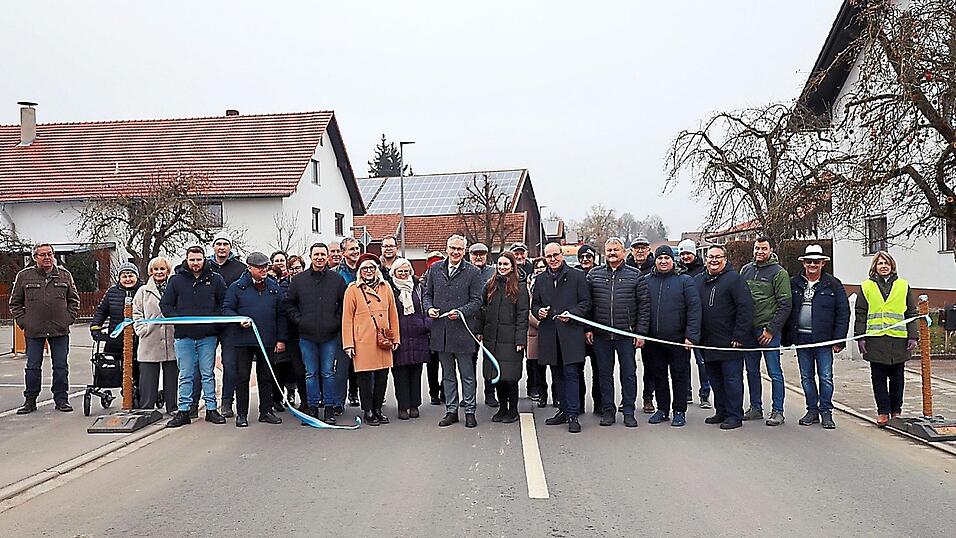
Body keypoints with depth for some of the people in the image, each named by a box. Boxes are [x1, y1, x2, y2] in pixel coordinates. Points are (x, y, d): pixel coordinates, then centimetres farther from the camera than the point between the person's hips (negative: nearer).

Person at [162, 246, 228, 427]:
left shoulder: (215, 279, 5)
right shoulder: (176, 280, 5)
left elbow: (224, 303, 8)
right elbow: (165, 304, 7)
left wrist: (215, 318, -7)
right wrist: (177, 318, -9)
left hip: (208, 336, 0)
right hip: (183, 335, 0)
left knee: (208, 373, 6)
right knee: (185, 375, 5)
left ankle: (211, 409, 13)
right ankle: (183, 411, 10)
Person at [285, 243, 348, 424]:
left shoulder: (337, 279, 3)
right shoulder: (298, 279, 4)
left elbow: (345, 303, 8)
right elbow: (289, 303, 11)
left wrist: (337, 321, -3)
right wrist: (299, 321, 0)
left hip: (330, 335, -1)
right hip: (307, 335, 1)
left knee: (329, 373, 3)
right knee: (311, 373, 7)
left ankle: (330, 409, 11)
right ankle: (312, 407, 15)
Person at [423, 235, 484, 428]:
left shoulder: (472, 272, -3)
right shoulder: (435, 269, 8)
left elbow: (476, 301, -4)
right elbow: (427, 294, 14)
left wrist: (460, 312, -19)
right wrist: (429, 308, -6)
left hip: (462, 330, -3)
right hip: (440, 330, 4)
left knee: (467, 374, 5)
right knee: (447, 374, 13)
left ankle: (469, 411, 16)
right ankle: (451, 410, 22)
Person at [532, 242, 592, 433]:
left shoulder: (577, 276, 3)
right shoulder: (540, 279, 14)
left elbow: (586, 303, 1)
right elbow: (534, 304, 19)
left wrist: (571, 314, -14)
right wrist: (539, 312, -3)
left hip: (570, 331, -4)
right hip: (549, 334, 4)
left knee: (571, 373, -7)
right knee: (557, 375, 11)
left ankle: (572, 415, -3)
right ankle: (563, 410, 22)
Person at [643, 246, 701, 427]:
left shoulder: (685, 281, -1)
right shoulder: (647, 281, 8)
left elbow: (694, 309, -6)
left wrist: (691, 335, -14)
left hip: (679, 339, -3)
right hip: (654, 340, 3)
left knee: (680, 375, 4)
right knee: (658, 375, 12)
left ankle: (680, 411, 14)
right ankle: (662, 409, 24)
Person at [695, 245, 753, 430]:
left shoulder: (734, 279, -6)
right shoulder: (698, 281, 12)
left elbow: (746, 309, -11)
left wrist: (739, 336, -14)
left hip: (729, 343, -6)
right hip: (707, 343, 6)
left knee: (732, 379, -1)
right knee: (715, 380, 14)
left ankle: (734, 416, 6)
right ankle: (721, 412, 25)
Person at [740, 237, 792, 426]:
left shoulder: (779, 272, -5)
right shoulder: (746, 270, 11)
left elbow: (785, 304, -9)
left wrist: (771, 329, -13)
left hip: (769, 331, -6)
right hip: (748, 329, 6)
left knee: (774, 372, -1)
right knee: (752, 371, 12)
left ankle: (778, 411, 6)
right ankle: (755, 408, 22)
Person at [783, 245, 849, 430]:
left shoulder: (833, 284, 1)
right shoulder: (794, 284, 8)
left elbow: (843, 313, 0)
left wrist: (839, 339, -7)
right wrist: (786, 337, 2)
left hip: (823, 339, -3)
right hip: (801, 338, 3)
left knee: (825, 377, 1)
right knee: (806, 377, 9)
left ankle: (826, 412, 11)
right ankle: (812, 410, 19)